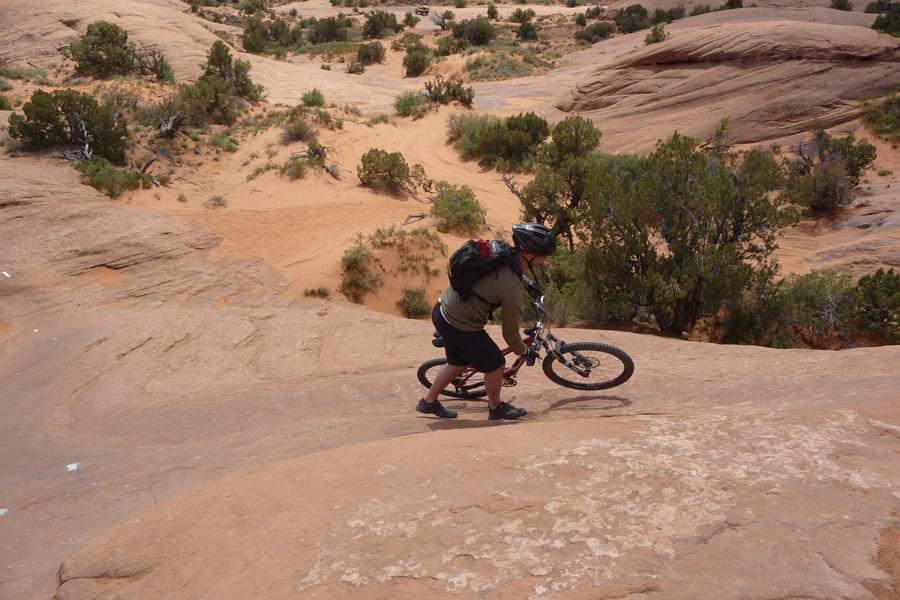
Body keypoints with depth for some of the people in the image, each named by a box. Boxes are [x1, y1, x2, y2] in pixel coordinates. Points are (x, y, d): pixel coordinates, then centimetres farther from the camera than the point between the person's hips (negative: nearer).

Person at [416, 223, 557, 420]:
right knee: (496, 365, 11)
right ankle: (496, 408, 34)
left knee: (459, 363, 29)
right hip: (460, 326, -9)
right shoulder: (512, 289, -26)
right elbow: (510, 333, -13)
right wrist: (525, 352, 7)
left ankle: (429, 402, 45)